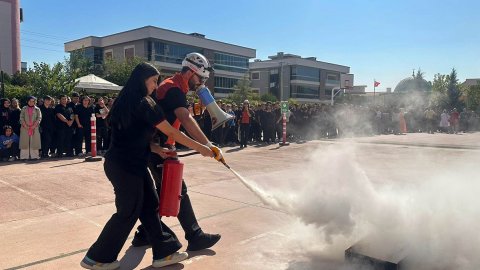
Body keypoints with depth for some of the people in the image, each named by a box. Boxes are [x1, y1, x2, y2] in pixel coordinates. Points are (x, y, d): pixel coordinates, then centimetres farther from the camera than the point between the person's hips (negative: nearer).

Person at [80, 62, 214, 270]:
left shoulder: (126, 101, 12)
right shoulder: (144, 103, -15)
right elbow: (171, 132, -14)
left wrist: (156, 149, 7)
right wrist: (200, 147, -7)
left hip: (127, 163, 9)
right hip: (125, 166, -9)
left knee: (150, 206, 11)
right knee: (128, 213, 4)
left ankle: (163, 252, 19)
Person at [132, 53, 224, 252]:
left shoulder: (172, 86, 14)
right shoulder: (174, 89, -19)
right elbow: (187, 120, -34)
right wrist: (208, 145, -40)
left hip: (156, 146, 10)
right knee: (178, 191, -4)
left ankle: (144, 235, 25)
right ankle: (195, 237, 5)